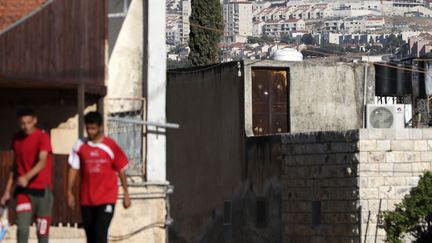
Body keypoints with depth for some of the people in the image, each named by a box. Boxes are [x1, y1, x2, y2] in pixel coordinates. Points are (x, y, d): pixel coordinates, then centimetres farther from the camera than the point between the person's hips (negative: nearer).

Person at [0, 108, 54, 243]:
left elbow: (42, 162, -24)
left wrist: (27, 177, -41)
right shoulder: (16, 139, 7)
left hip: (42, 190, -3)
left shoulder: (43, 137, -10)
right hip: (23, 190, 3)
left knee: (42, 231, 3)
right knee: (22, 228, -12)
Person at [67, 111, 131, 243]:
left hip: (106, 198, -3)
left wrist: (126, 194, 2)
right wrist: (70, 192, 1)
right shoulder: (80, 145, 3)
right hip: (86, 199, 3)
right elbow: (73, 168, 5)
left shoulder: (110, 146, -4)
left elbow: (121, 170, 2)